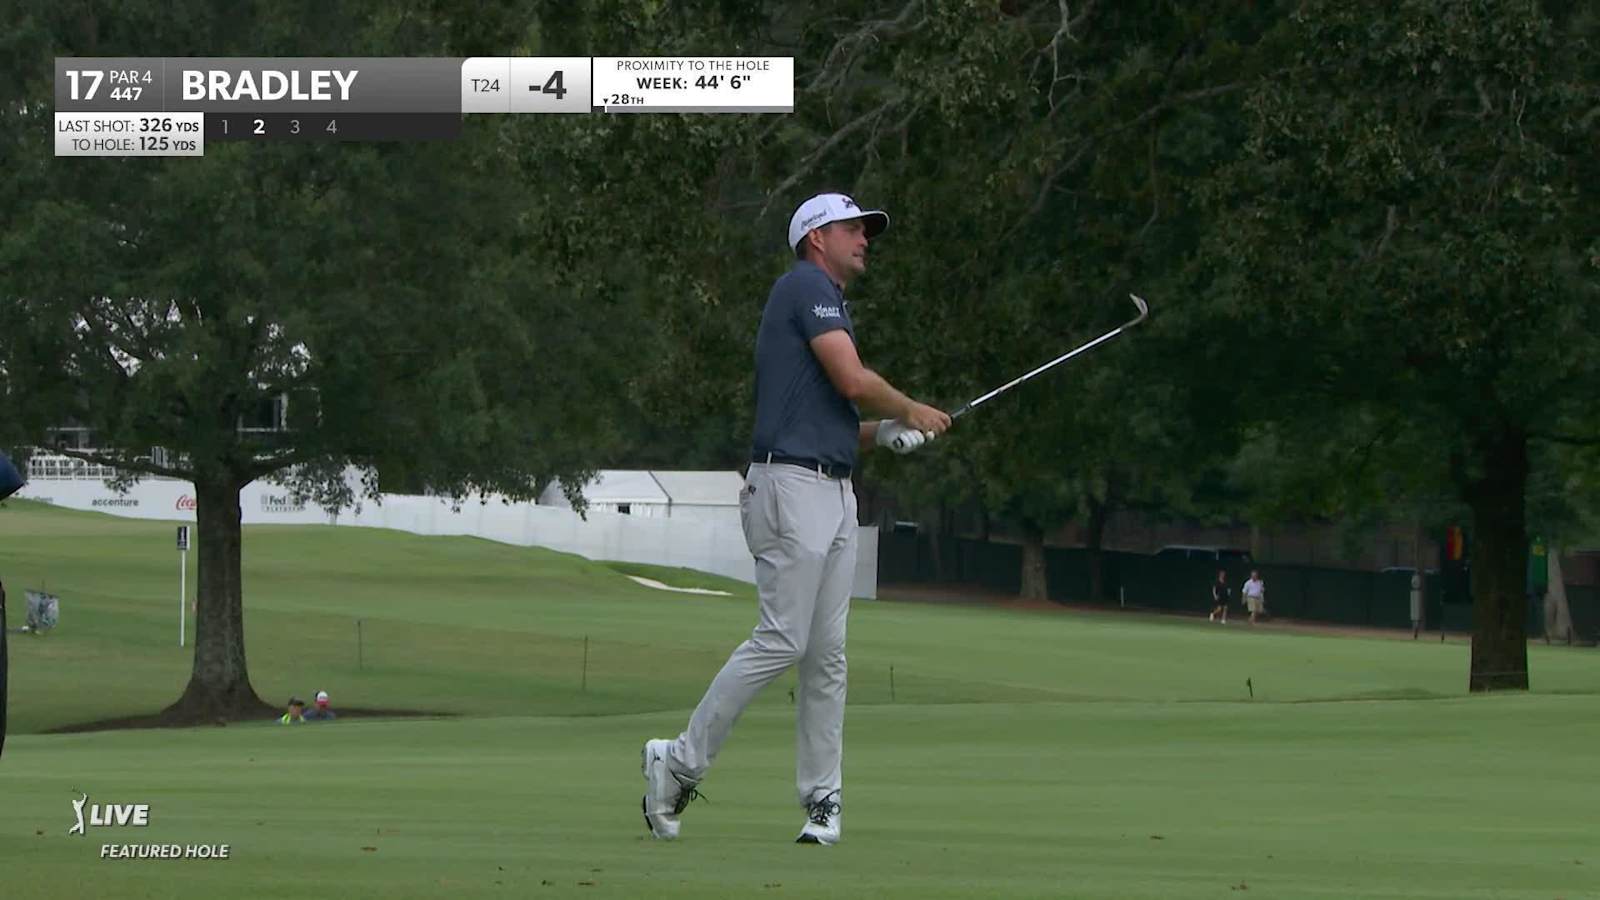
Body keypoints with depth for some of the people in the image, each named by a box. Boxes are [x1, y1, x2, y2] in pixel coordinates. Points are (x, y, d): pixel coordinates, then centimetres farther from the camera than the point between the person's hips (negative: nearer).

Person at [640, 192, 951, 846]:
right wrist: (911, 412, 1)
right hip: (793, 486, -10)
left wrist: (884, 434, 9)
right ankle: (681, 762, -5)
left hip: (835, 493, 10)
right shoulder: (807, 286, -5)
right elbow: (853, 380, -15)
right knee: (781, 640, -12)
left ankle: (822, 800, 5)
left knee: (827, 652, 5)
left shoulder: (823, 299, 25)